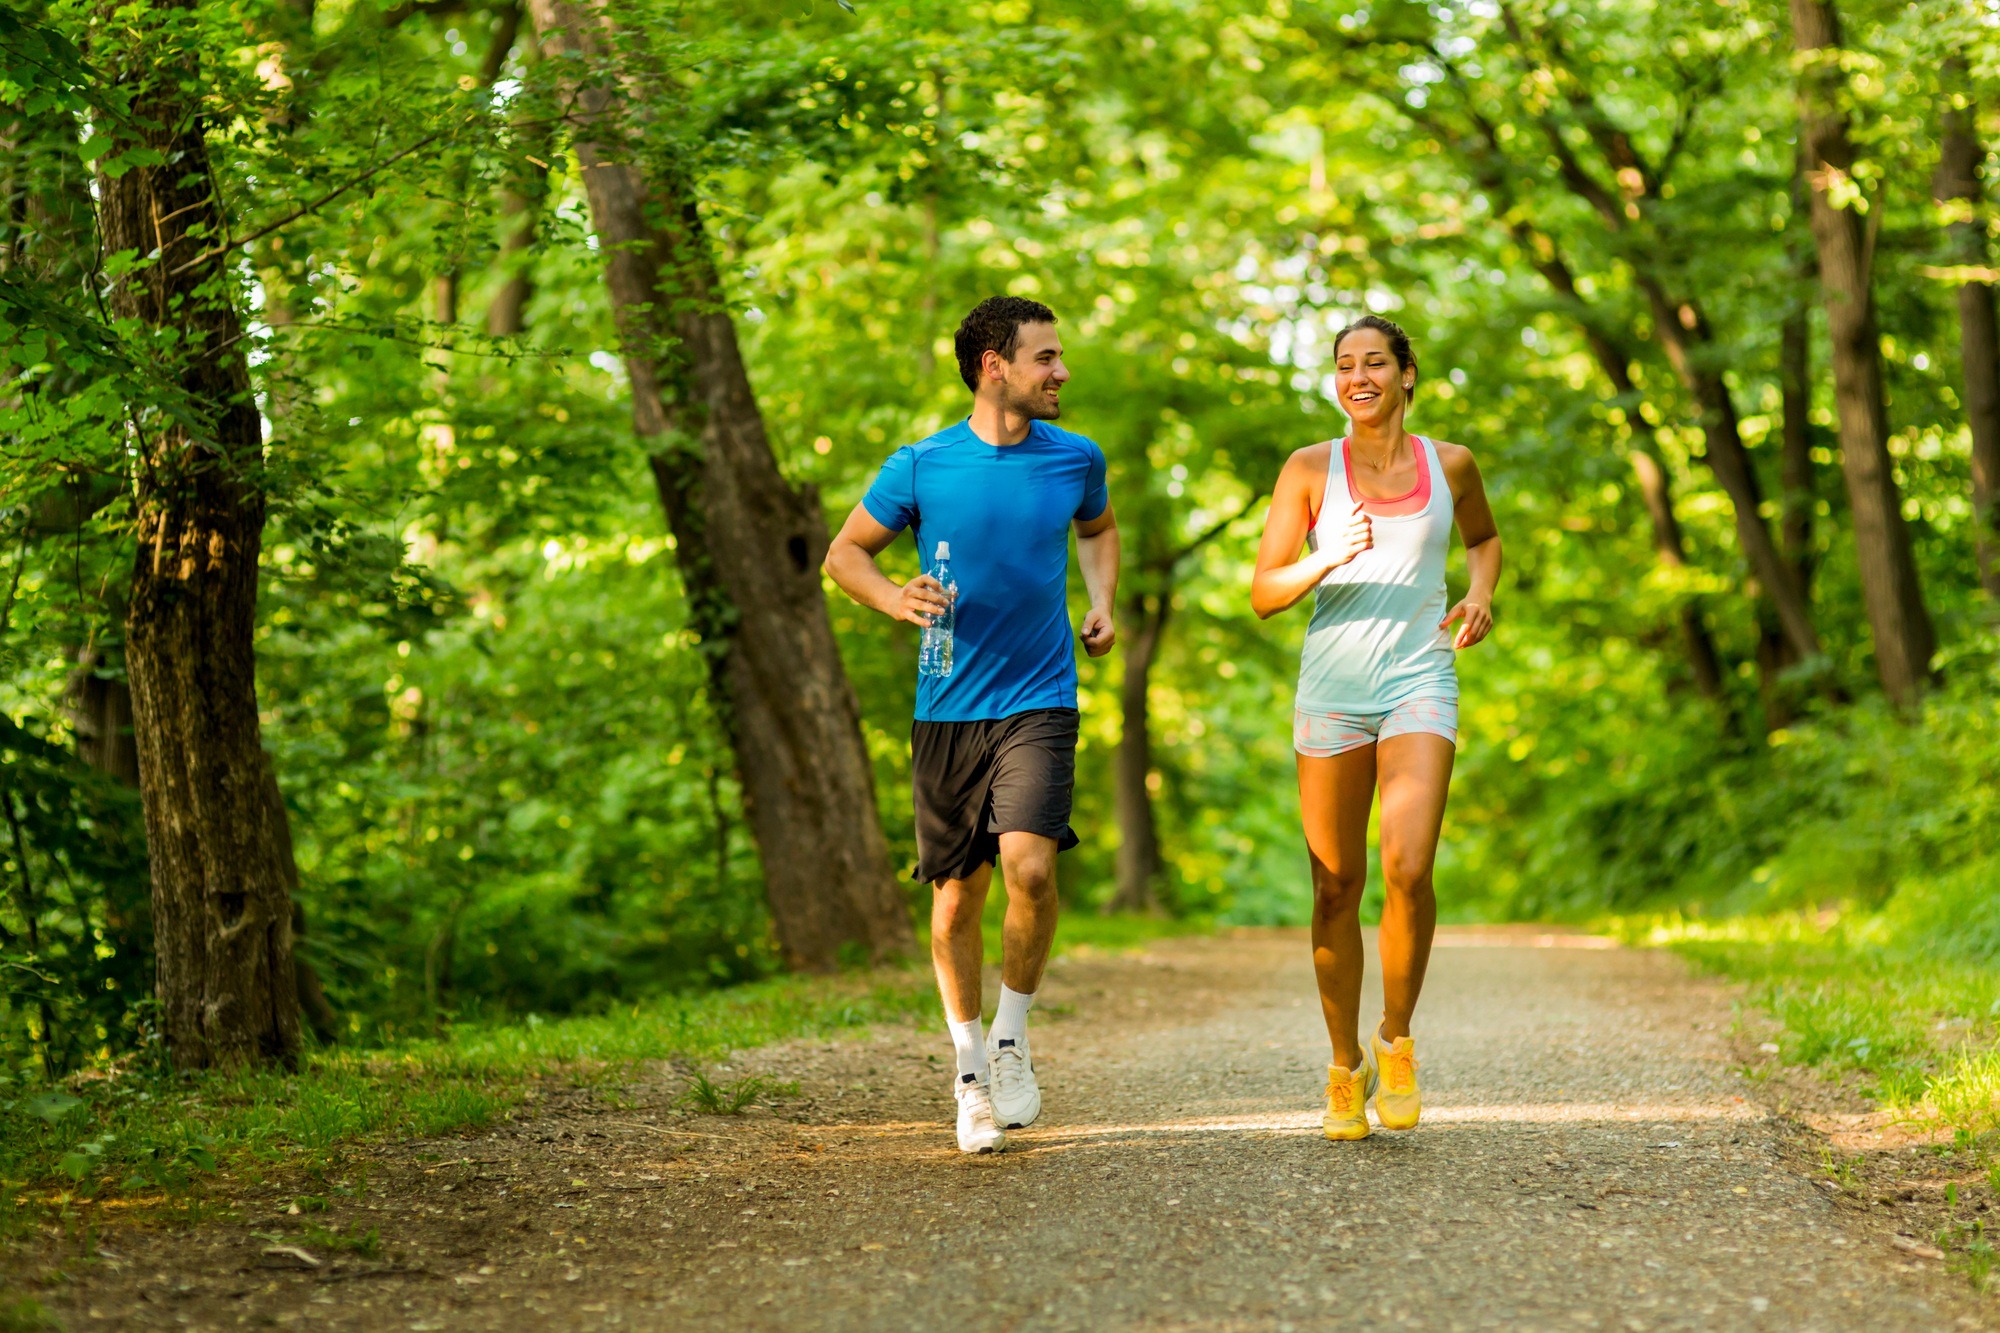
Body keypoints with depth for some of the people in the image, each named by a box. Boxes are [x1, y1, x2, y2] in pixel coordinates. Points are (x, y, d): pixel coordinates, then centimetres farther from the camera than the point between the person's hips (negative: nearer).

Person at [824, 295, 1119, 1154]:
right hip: (947, 709, 0)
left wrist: (1102, 604, 10)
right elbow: (844, 553, 8)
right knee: (956, 899, 5)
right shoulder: (921, 467, -3)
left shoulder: (1075, 460, 4)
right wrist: (895, 599, -12)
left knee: (1029, 867, -21)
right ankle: (970, 1071, 24)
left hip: (1040, 704, 0)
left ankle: (1012, 1040, 2)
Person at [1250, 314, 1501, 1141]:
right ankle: (1345, 1065, 22)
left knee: (1408, 868, -20)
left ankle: (1397, 1040, 3)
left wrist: (1480, 595, 7)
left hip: (1420, 682, 0)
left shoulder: (1449, 465, 6)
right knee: (1337, 886, 5)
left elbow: (1484, 537, 27)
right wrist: (1332, 557, -18)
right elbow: (1265, 593, -1)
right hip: (1331, 690, 0)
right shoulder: (1310, 469, 1)